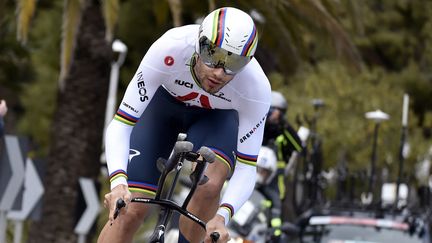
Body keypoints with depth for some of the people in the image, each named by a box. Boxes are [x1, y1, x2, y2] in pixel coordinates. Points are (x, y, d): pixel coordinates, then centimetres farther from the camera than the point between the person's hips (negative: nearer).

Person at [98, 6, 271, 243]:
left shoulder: (257, 88, -36)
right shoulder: (168, 50, -40)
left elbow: (246, 167, -28)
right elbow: (121, 124, -36)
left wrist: (222, 215, -47)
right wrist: (118, 183, -52)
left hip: (215, 117, 1)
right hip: (163, 103, 0)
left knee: (210, 185, -30)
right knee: (131, 209, -14)